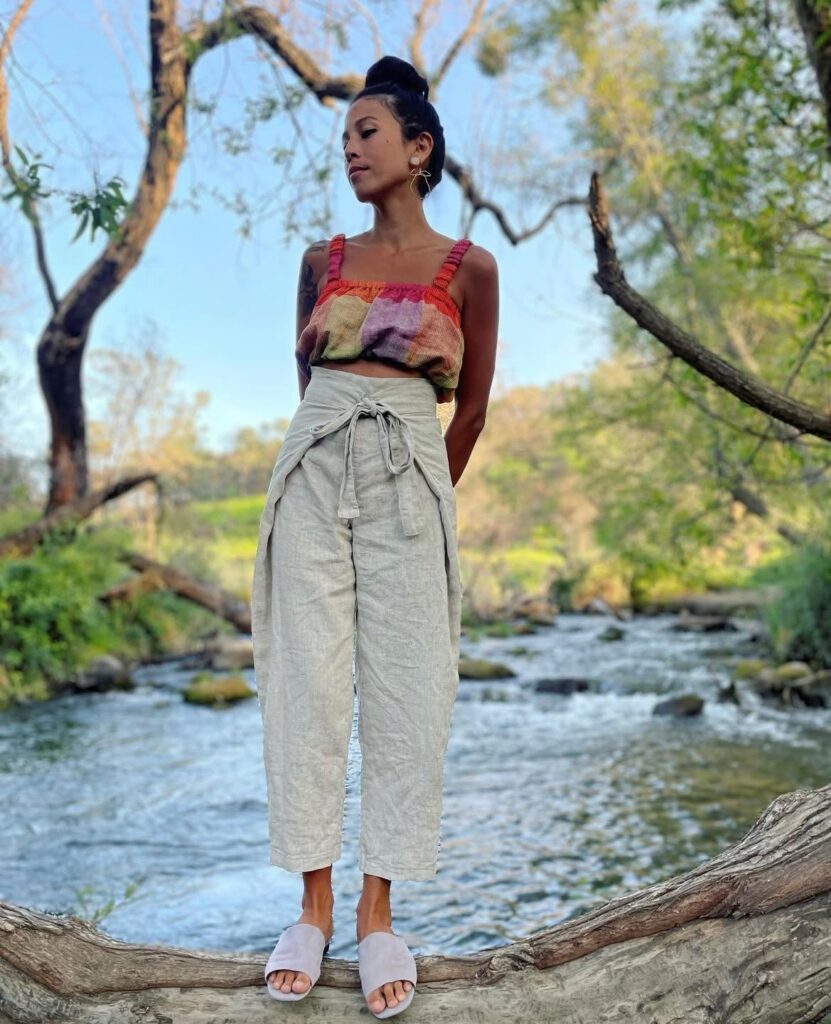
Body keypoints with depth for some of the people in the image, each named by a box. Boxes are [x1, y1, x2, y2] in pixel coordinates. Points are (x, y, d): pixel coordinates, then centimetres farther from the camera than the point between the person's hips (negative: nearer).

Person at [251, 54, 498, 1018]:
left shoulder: (468, 268, 5)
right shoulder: (322, 261, 12)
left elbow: (473, 403, 11)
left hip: (411, 476, -2)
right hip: (312, 469, 2)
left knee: (404, 687, -2)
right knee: (306, 681, -1)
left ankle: (377, 911, 9)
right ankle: (314, 904, 9)